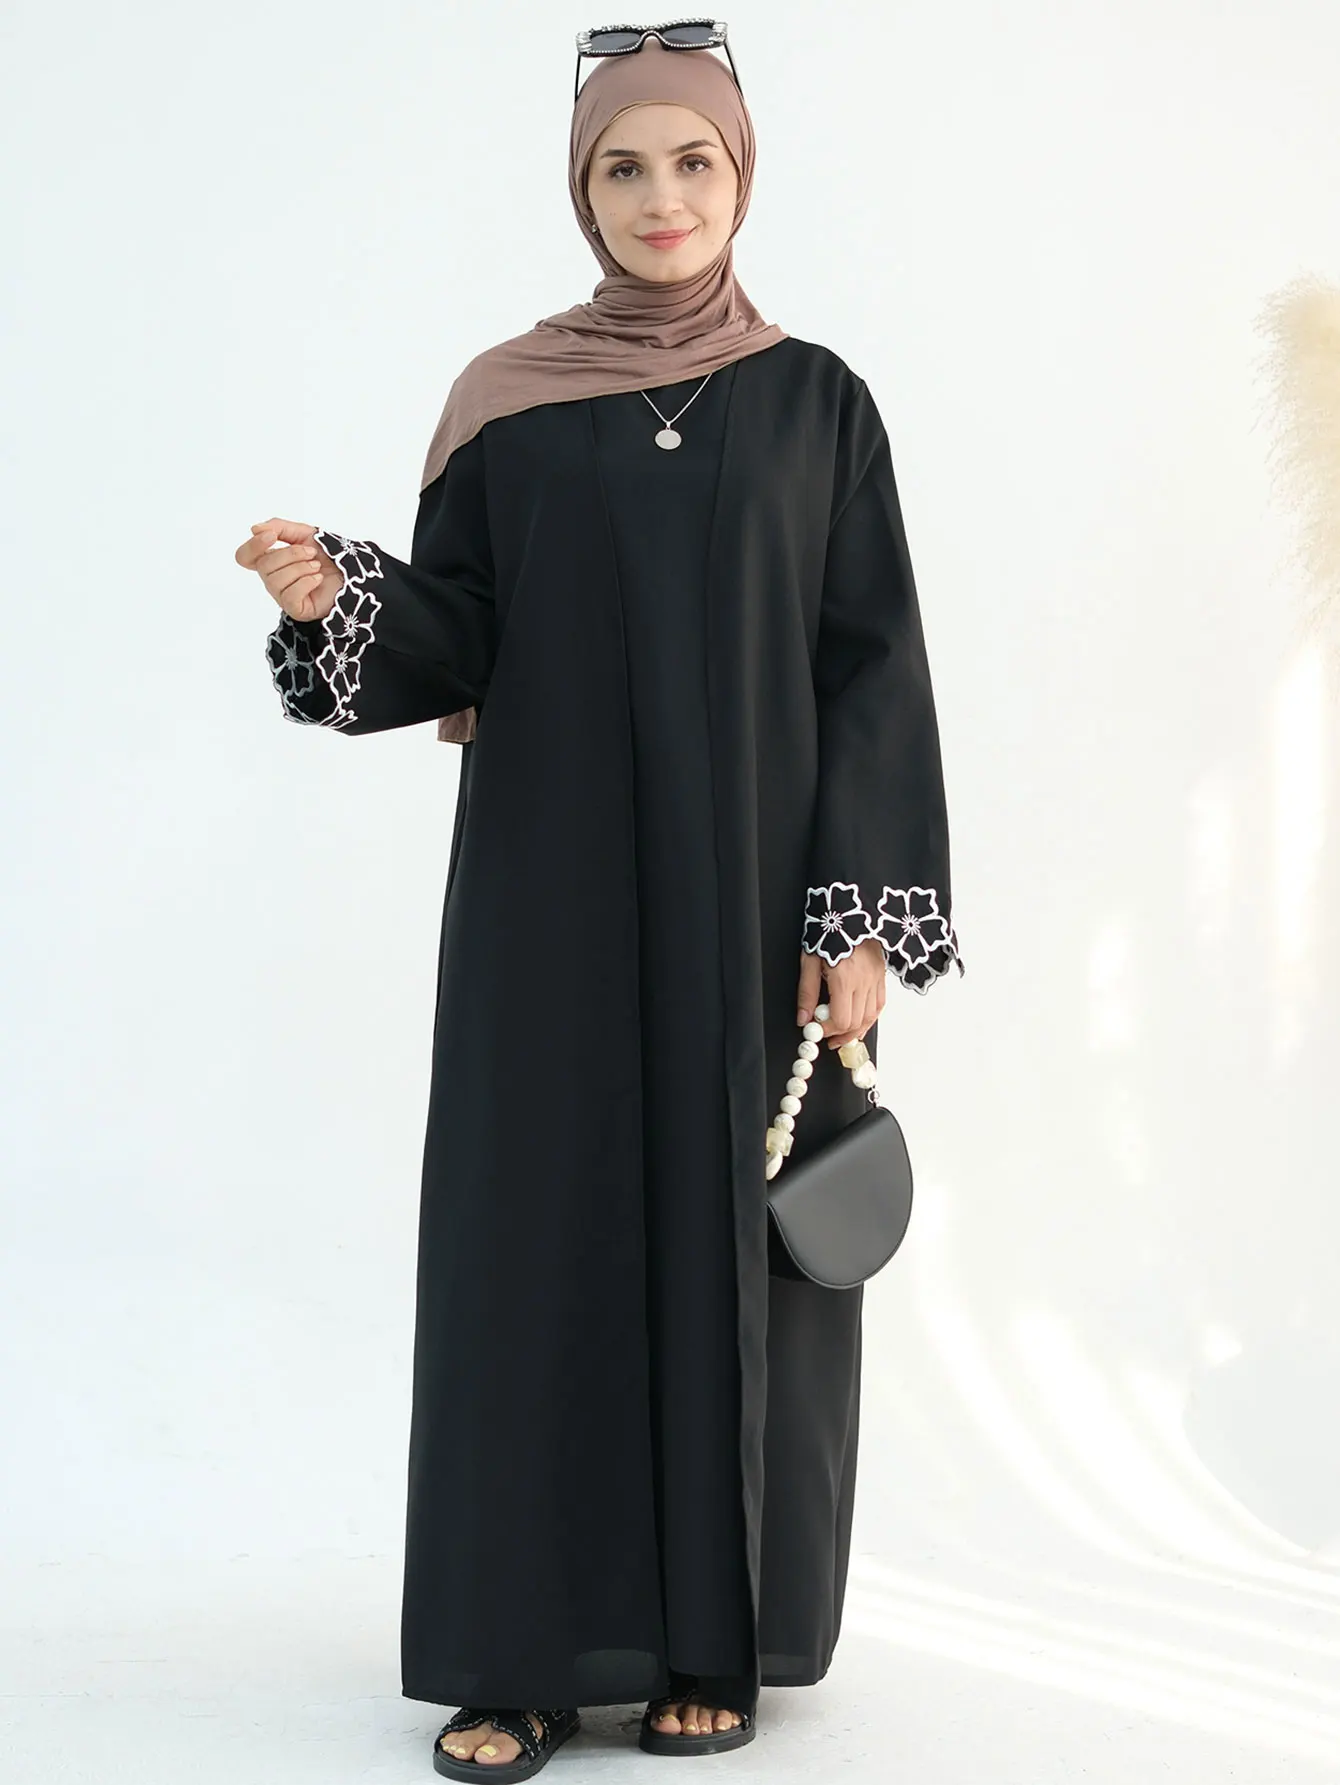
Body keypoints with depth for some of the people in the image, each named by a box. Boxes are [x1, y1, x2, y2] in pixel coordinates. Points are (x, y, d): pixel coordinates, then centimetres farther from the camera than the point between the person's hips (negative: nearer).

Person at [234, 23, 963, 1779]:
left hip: (752, 894, 0)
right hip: (552, 890, 1)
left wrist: (864, 915, -9)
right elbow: (454, 639, 3)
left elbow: (875, 668, 0)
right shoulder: (507, 401, 7)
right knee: (539, 1231, -1)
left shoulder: (815, 400, 5)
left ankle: (718, 1635, 15)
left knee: (738, 1230, 2)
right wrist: (335, 602, -19)